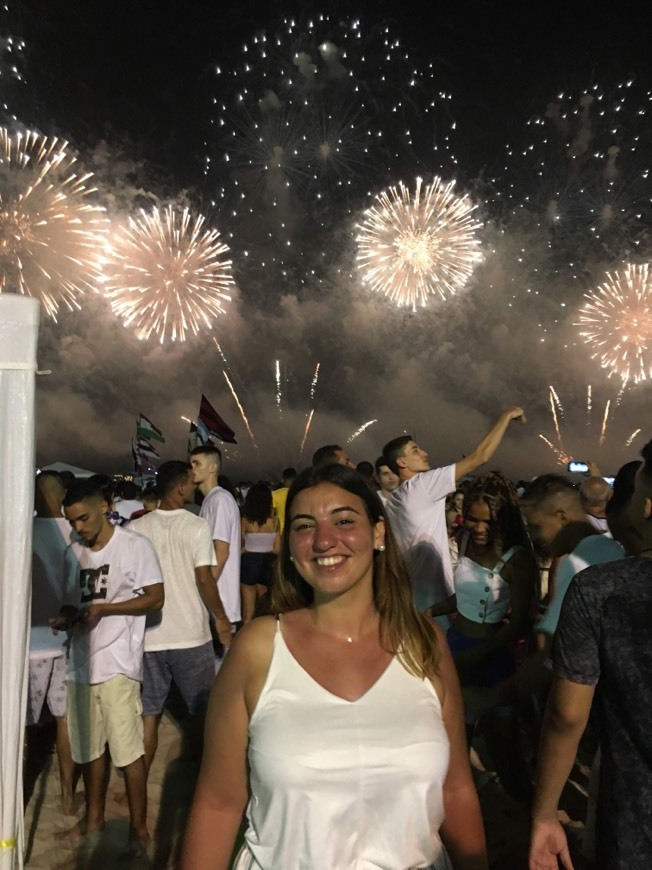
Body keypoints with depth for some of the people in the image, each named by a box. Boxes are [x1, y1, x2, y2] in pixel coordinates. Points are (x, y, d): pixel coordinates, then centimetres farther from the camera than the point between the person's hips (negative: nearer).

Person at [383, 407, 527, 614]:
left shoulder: (393, 502, 11)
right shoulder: (421, 484, -14)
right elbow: (479, 457, -15)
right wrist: (507, 416, -6)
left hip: (410, 592, 9)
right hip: (432, 594, -9)